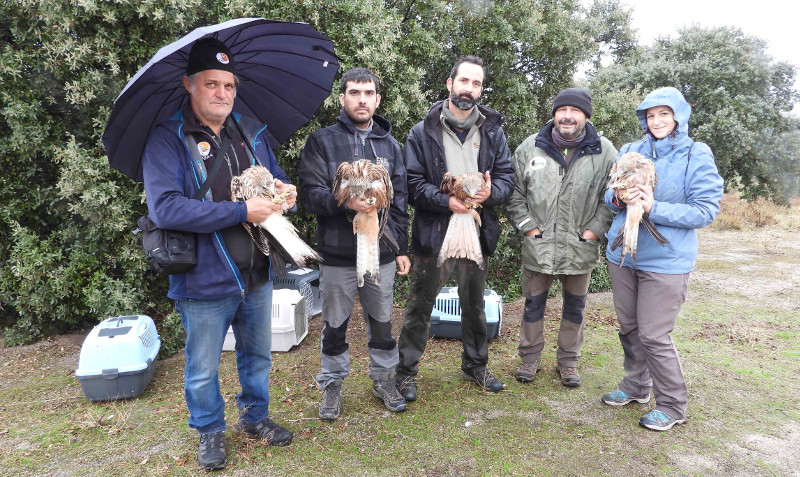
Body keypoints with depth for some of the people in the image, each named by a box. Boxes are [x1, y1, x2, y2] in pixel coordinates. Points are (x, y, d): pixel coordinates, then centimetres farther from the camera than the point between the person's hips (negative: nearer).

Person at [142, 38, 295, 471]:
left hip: (256, 273, 5)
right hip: (205, 281, -5)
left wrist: (284, 190, -9)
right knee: (203, 369, 13)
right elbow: (165, 208, -24)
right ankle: (210, 432, 38)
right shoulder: (167, 139, -12)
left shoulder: (251, 132, 6)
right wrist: (241, 211, -27)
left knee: (257, 356, 21)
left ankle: (254, 417, 44)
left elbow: (277, 179, 17)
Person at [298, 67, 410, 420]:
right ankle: (332, 384, 29)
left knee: (382, 322, 14)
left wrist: (402, 248, 11)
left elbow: (399, 202, 13)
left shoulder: (390, 145, 12)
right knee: (335, 325, 10)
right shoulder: (322, 141, 0)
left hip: (381, 254, 3)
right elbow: (309, 192, -8)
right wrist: (345, 202, -26)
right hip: (338, 255, -3)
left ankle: (383, 379, 33)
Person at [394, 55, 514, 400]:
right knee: (420, 305, 5)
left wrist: (491, 192, -17)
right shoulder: (424, 131, -3)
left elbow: (507, 176, 5)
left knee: (475, 304, 18)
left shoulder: (492, 131, 7)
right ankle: (406, 371, 21)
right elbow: (412, 182, -8)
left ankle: (475, 365, 38)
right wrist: (446, 201, -22)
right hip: (434, 233, -3)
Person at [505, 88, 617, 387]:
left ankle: (568, 360, 32)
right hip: (538, 245, 0)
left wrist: (595, 230, -7)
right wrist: (527, 226, -4)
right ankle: (530, 357, 29)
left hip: (580, 247, 0)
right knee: (533, 304, 12)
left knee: (575, 306, 14)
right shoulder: (530, 147, -1)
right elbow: (514, 192, 3)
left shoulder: (605, 152, -3)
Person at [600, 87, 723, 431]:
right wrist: (618, 198, -13)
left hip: (665, 260, -5)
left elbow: (706, 210, -11)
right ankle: (636, 386, 35)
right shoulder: (630, 151, 7)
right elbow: (608, 194, 12)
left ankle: (673, 405, 17)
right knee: (629, 328, 15)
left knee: (653, 336, -3)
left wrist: (654, 208, -23)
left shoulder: (697, 155, -5)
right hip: (622, 254, 5)